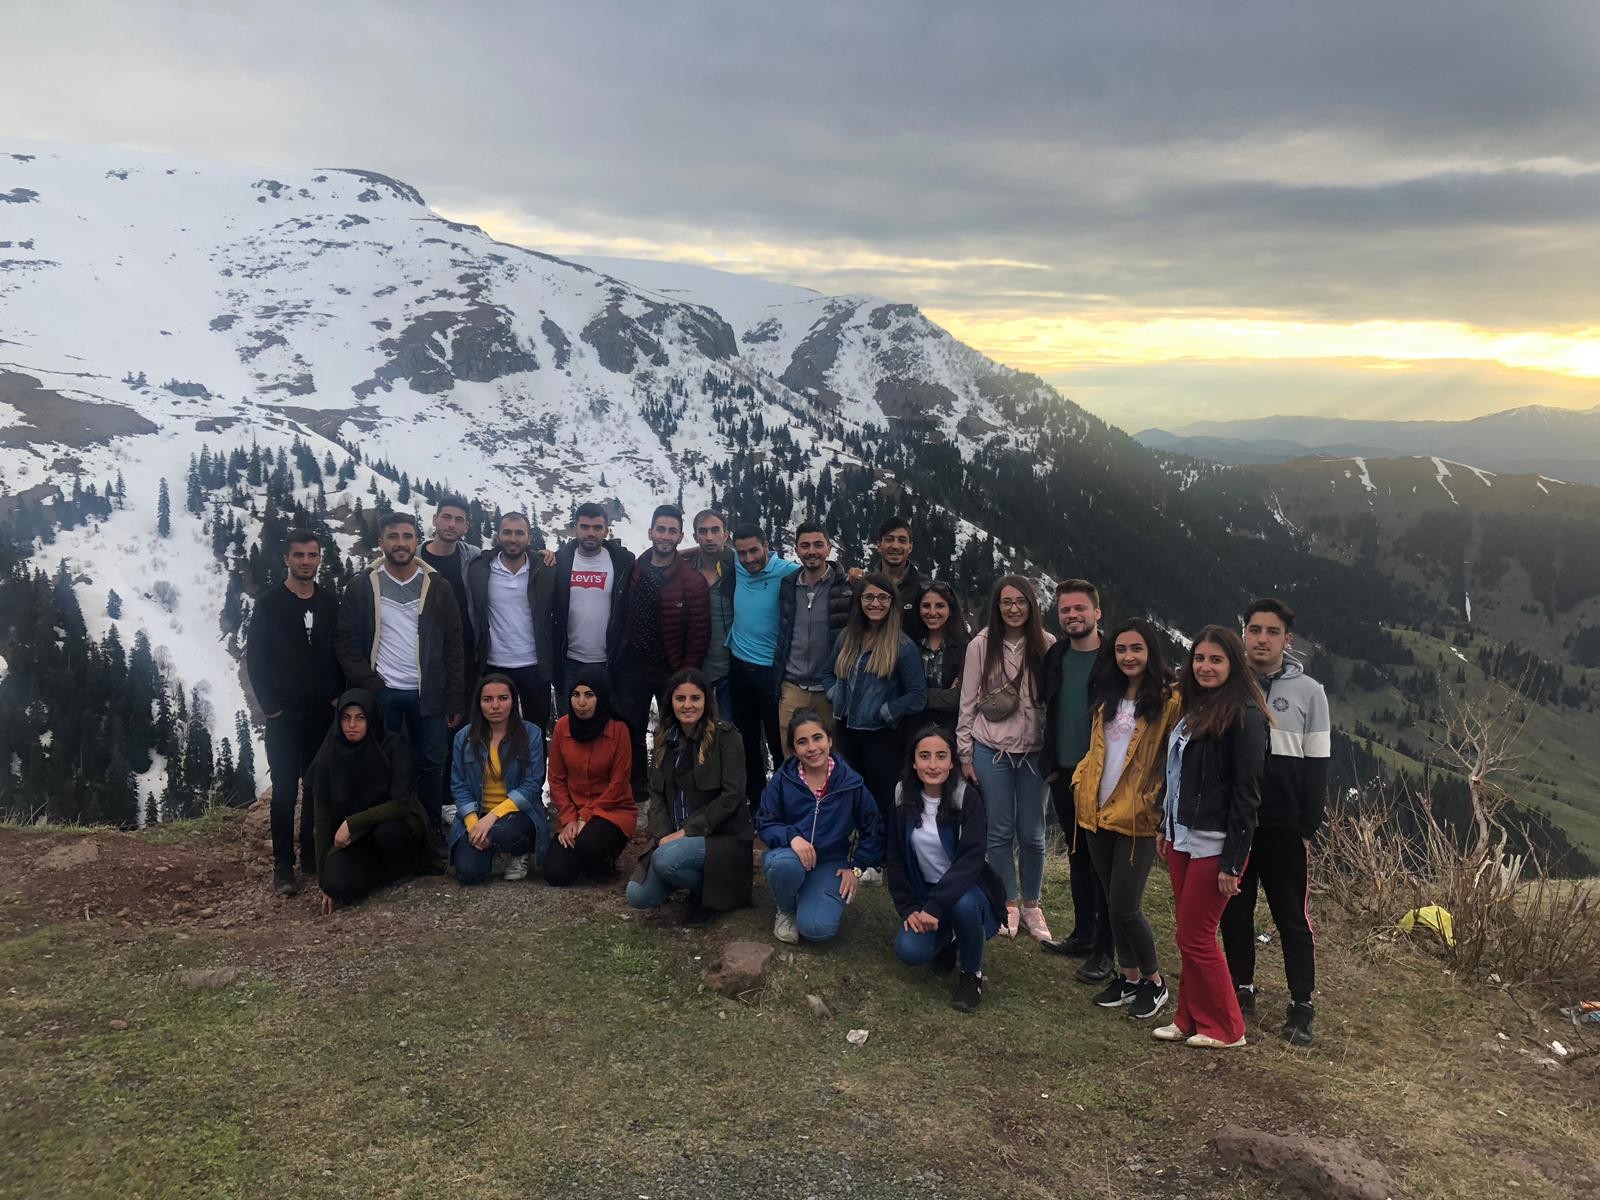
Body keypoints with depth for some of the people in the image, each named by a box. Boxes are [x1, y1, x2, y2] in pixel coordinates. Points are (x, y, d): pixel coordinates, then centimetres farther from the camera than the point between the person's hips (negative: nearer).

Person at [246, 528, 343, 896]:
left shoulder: (330, 603, 6)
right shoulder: (270, 603, -3)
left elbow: (341, 653, 11)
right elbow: (255, 659, -3)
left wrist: (337, 696, 0)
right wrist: (270, 707, -8)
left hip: (323, 713, 3)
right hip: (285, 715, -3)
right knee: (285, 790, -1)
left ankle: (312, 856, 18)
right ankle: (283, 867, 5)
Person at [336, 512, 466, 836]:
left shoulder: (436, 587, 2)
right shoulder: (362, 585, 0)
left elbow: (454, 646, 3)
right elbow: (345, 641, 0)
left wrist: (455, 701, 0)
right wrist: (368, 685, -9)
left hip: (427, 694, 1)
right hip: (380, 693, -1)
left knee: (430, 765, 9)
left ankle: (430, 831, 24)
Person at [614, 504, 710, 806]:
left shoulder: (693, 581, -10)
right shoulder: (632, 571, 0)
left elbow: (699, 635, -9)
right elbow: (622, 619, 8)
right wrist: (619, 655, 2)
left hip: (672, 671, -2)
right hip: (632, 667, 3)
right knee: (631, 732, 8)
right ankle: (636, 790, 24)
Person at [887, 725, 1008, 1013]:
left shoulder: (967, 797, -17)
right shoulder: (904, 798, -6)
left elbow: (972, 858, -25)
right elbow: (896, 859, 0)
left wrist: (935, 906, -33)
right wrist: (908, 908, -11)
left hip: (967, 887, -3)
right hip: (925, 891, 3)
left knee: (962, 903, -38)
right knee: (910, 951, -23)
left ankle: (973, 972, -8)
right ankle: (947, 939, 14)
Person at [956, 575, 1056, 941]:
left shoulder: (1047, 646, -3)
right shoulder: (981, 645, -4)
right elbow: (968, 703, 0)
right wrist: (965, 754, 0)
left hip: (1034, 751, 0)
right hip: (991, 750, 0)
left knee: (1032, 834, 7)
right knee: (1000, 831, 7)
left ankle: (1031, 905, 25)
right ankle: (1008, 904, 22)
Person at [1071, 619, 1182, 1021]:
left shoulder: (1168, 699, -9)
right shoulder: (1107, 695, 10)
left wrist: (1162, 807, -15)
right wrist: (1081, 784, 11)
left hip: (1136, 817, -6)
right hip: (1097, 810, 6)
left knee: (1124, 908, -4)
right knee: (1113, 903, 13)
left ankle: (1154, 982, 18)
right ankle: (1129, 977, 29)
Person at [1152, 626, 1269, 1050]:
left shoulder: (1244, 715, -16)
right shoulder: (1194, 708, 10)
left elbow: (1247, 794, -17)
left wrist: (1232, 862, -18)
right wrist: (1165, 827, 16)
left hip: (1214, 844, -8)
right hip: (1183, 838, 8)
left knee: (1195, 937, 1)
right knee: (1188, 934, 14)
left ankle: (1225, 1028, 17)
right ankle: (1190, 1020, 25)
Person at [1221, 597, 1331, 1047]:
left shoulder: (1308, 692, -1)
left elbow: (1316, 767, 0)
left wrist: (1308, 829, -5)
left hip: (1284, 828, -2)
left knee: (1293, 918, 5)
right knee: (1234, 912, 12)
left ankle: (1301, 1007, 16)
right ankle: (1241, 990, 27)